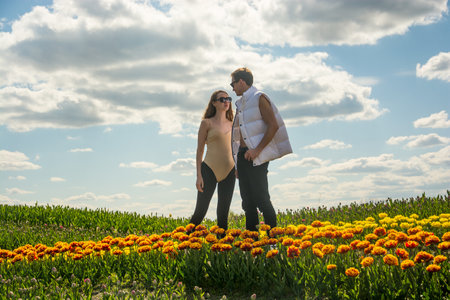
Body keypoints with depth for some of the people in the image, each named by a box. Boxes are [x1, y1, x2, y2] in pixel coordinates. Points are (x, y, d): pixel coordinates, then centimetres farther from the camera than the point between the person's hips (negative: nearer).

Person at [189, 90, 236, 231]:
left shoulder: (231, 124, 15)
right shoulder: (207, 123, 2)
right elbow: (199, 150, 0)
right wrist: (198, 176, -7)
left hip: (228, 171, 4)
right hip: (210, 169, -4)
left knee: (223, 213, 3)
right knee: (200, 211, -5)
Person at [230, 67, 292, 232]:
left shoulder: (259, 98, -4)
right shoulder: (241, 104, 20)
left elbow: (274, 126, -12)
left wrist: (257, 150, -18)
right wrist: (238, 166, 16)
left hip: (256, 156, -8)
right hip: (243, 155, 8)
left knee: (261, 198, -10)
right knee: (247, 200, 6)